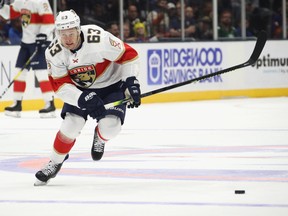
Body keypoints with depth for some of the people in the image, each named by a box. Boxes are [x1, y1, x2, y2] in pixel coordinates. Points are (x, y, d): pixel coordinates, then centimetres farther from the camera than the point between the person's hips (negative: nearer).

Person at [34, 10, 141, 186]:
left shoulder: (99, 39, -33)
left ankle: (100, 137, 18)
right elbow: (60, 85, -19)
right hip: (80, 90, 2)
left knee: (110, 127, -20)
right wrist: (84, 99, -33)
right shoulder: (54, 53, -22)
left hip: (111, 85, -2)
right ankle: (54, 164, 8)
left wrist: (131, 82, -26)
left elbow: (128, 55, -22)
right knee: (71, 124, -15)